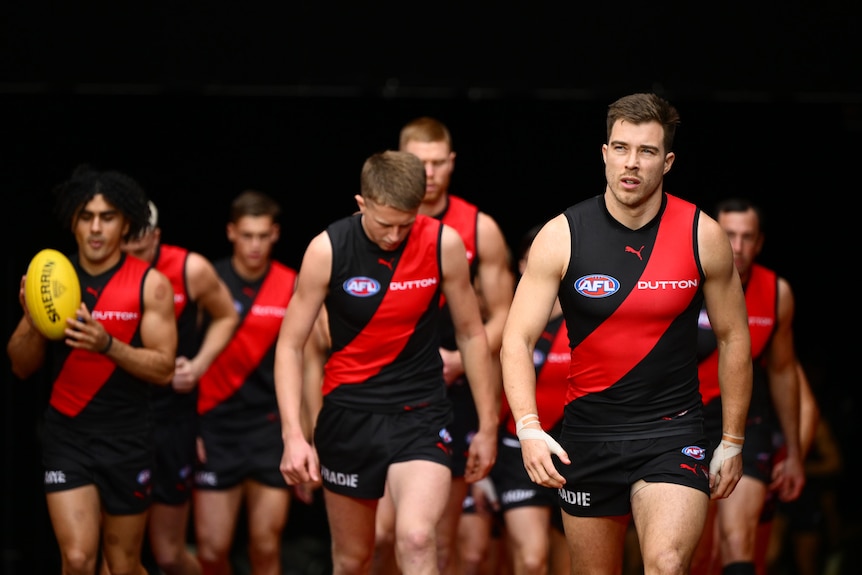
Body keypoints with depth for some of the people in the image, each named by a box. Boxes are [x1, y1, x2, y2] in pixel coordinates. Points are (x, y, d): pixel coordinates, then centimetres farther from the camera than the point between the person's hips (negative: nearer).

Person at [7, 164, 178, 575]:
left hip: (126, 440, -1)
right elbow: (22, 367, 6)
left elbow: (163, 369, -10)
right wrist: (33, 320, -14)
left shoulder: (150, 285, -4)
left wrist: (107, 345, -25)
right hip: (67, 434, 1)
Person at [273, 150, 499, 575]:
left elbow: (471, 334, 5)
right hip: (349, 412, 1)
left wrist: (488, 426, 7)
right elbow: (291, 345, -4)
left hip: (420, 413, -1)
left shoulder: (444, 245, -7)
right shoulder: (327, 249, -9)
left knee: (416, 538, -24)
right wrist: (293, 435, -14)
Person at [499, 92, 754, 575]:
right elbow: (518, 339, -7)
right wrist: (529, 428, -23)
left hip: (673, 432, -1)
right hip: (588, 433, 1)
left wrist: (733, 443, 8)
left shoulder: (702, 235, -5)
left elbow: (734, 338, 7)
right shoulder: (562, 236, -6)